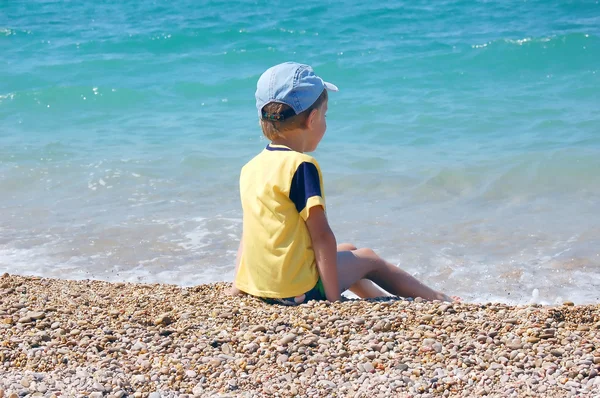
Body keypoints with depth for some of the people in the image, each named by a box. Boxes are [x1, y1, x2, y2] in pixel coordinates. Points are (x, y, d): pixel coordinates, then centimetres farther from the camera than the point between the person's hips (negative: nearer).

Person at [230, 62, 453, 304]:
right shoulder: (301, 166, -17)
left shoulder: (250, 168, 7)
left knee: (348, 251, 29)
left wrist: (236, 288, 17)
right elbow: (321, 235, -19)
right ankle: (436, 299, 33)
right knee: (368, 259, 17)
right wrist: (333, 296, -16)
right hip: (299, 289, -8)